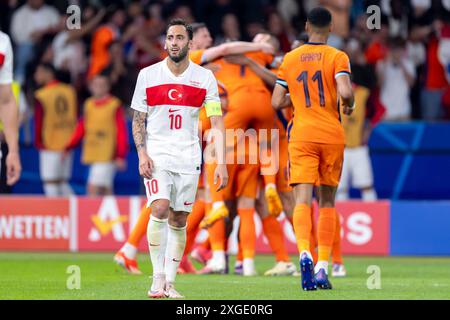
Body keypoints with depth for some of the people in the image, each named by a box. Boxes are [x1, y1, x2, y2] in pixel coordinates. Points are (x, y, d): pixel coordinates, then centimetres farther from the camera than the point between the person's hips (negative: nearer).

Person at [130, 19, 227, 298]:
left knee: (179, 221, 2)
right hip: (156, 156, -1)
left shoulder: (205, 78, 1)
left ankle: (170, 283, 11)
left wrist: (221, 163, -11)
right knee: (160, 209, -20)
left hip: (188, 159, 1)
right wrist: (142, 154, -8)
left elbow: (217, 123, -2)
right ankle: (158, 277, -13)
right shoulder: (148, 75, 2)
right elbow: (138, 120, 7)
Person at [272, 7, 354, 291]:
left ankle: (305, 253, -35)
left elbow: (277, 102, 8)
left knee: (303, 200, -9)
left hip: (302, 136, 1)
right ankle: (322, 267, 6)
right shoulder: (337, 57, -2)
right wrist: (349, 106, 5)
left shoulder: (290, 59, 7)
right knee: (327, 201, 12)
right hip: (332, 135, 0)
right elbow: (345, 92, -17)